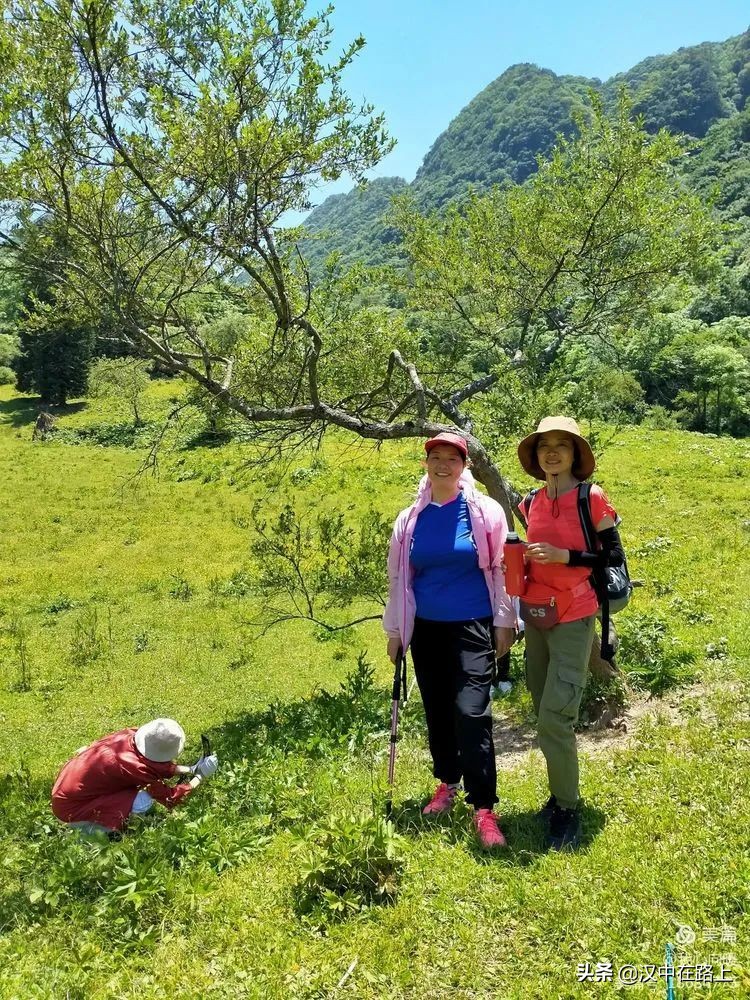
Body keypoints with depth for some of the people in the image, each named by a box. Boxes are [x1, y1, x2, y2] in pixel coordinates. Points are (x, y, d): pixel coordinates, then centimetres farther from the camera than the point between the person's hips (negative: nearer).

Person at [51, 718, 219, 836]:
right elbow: (171, 798, -16)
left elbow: (158, 765, 10)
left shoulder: (130, 735, -10)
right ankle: (91, 828, 0)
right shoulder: (136, 768, -30)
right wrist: (201, 775, -7)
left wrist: (191, 769, 4)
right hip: (71, 808, -8)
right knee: (144, 801, -21)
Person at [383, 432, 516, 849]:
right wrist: (395, 630, 11)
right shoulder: (411, 518, 3)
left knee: (472, 713, -10)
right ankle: (448, 783, 34)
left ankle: (484, 809, -1)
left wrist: (504, 622, -1)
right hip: (426, 629, 4)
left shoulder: (485, 511, -5)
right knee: (437, 711, 14)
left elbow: (501, 569, 0)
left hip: (472, 627, -3)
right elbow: (399, 577, 9)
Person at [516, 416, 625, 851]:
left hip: (573, 620, -6)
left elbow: (615, 559, -8)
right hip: (536, 617, 6)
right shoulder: (531, 503, 7)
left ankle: (568, 810, 10)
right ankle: (561, 794, 31)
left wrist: (564, 556, -19)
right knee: (546, 715, 13)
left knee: (555, 719, -9)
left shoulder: (592, 499, -9)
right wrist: (519, 561, -1)